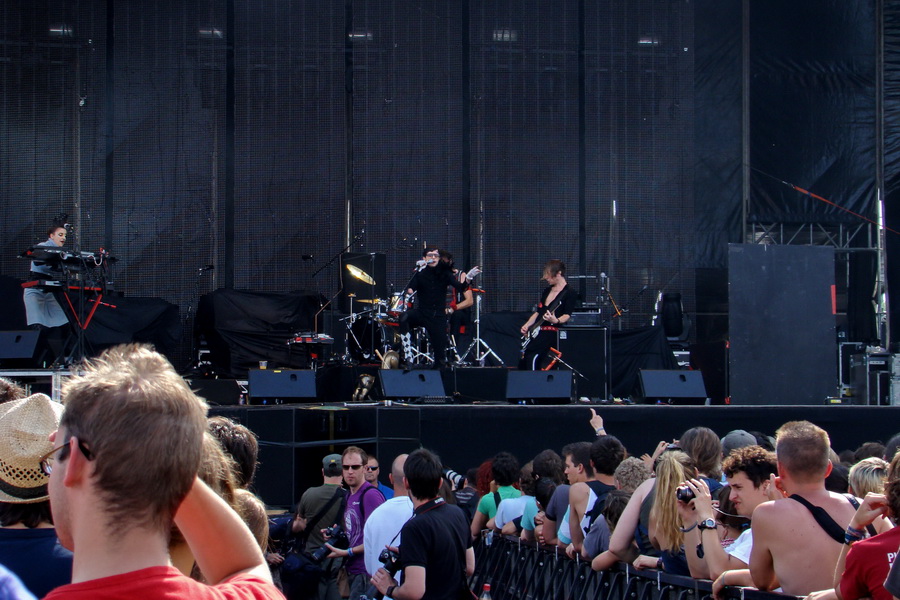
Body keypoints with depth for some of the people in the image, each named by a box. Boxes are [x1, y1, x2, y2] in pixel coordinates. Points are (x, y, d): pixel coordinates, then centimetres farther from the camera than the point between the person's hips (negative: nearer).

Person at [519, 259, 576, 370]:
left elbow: (567, 315, -10)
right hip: (537, 331, 8)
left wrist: (556, 321, -29)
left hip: (552, 331, -8)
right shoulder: (547, 291, 21)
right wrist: (527, 325, 10)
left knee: (532, 356, -24)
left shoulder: (568, 293, -1)